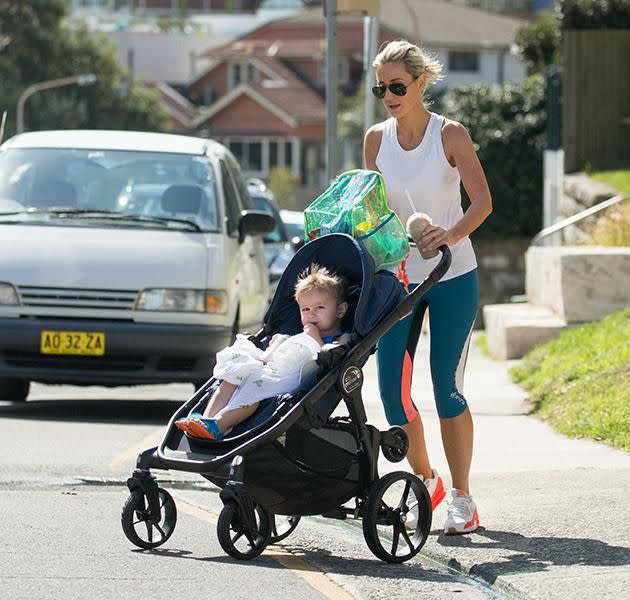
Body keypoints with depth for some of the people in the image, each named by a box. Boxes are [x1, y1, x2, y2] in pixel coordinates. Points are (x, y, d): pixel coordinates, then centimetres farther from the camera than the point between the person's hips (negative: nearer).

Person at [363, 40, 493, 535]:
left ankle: (462, 498, 4)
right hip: (398, 276, 4)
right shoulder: (376, 139, 4)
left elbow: (483, 201, -15)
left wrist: (452, 235, -32)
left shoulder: (450, 135, -8)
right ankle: (425, 482, 20)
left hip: (452, 277, -4)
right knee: (392, 387, -1)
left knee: (447, 388, -7)